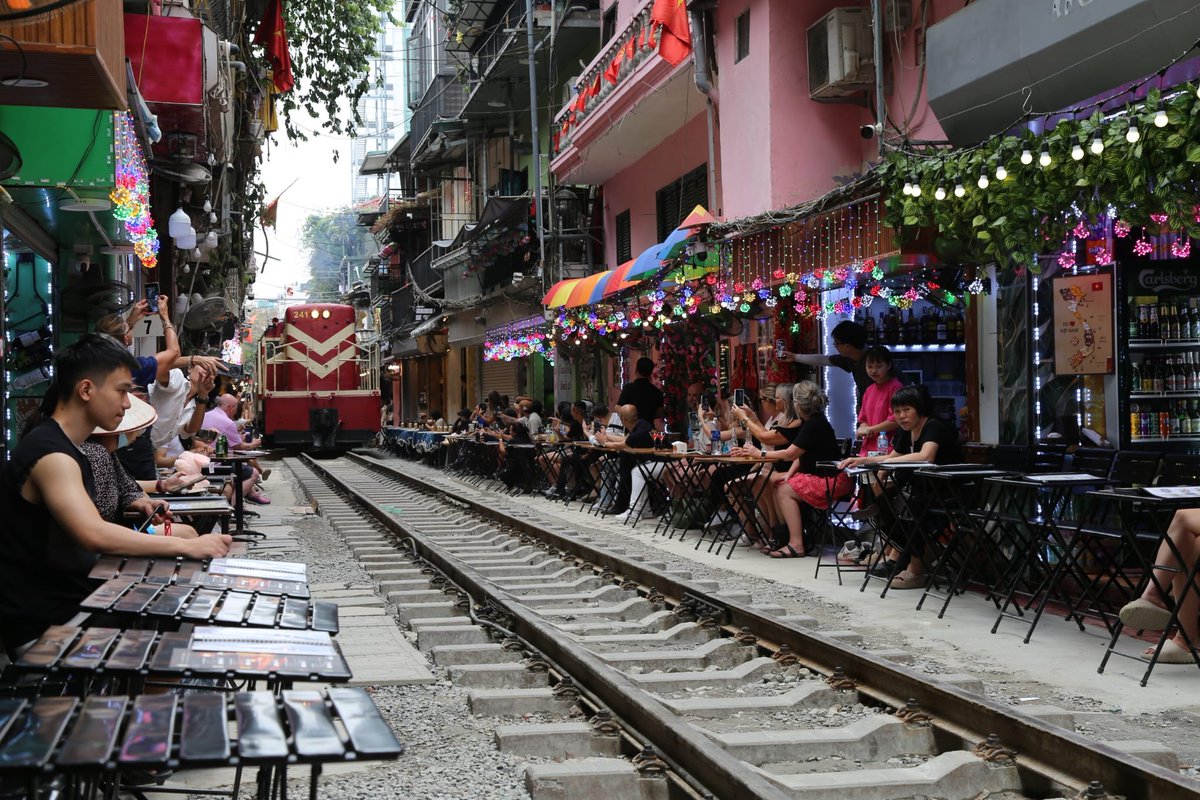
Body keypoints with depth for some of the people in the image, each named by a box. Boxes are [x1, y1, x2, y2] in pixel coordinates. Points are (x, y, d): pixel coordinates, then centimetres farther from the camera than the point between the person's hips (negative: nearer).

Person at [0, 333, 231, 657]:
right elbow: (94, 534, -34)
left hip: (73, 604, 10)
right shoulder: (52, 456, -19)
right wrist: (188, 547, -30)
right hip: (44, 627, -10)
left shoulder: (66, 449, 15)